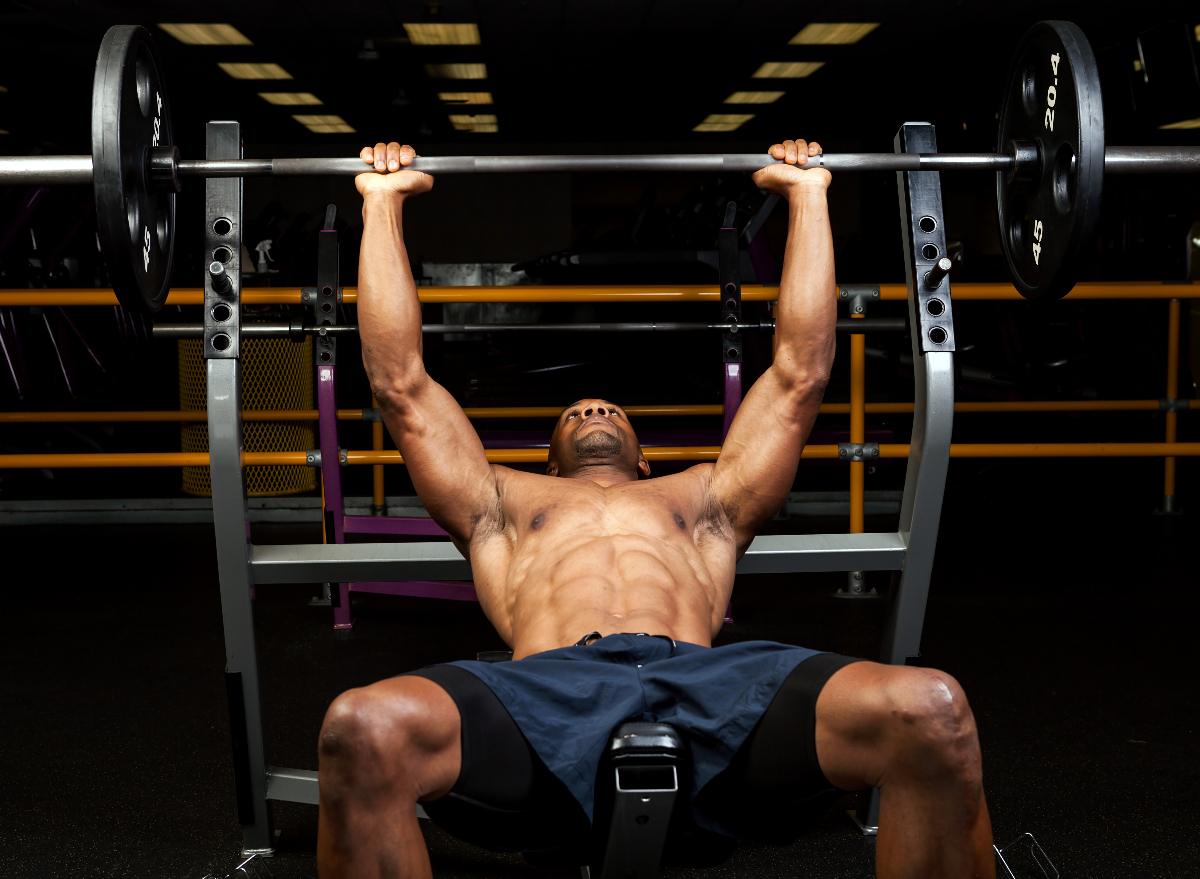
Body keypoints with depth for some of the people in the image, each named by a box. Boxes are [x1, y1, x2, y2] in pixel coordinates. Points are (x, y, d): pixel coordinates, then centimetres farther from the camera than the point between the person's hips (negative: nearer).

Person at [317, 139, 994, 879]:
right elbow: (401, 383, 36)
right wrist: (383, 204, 39)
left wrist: (808, 194, 43)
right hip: (549, 691, -1)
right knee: (363, 731, -36)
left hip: (706, 688, 1)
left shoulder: (703, 499, 39)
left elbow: (800, 374, 39)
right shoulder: (504, 506, 38)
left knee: (933, 712, -30)